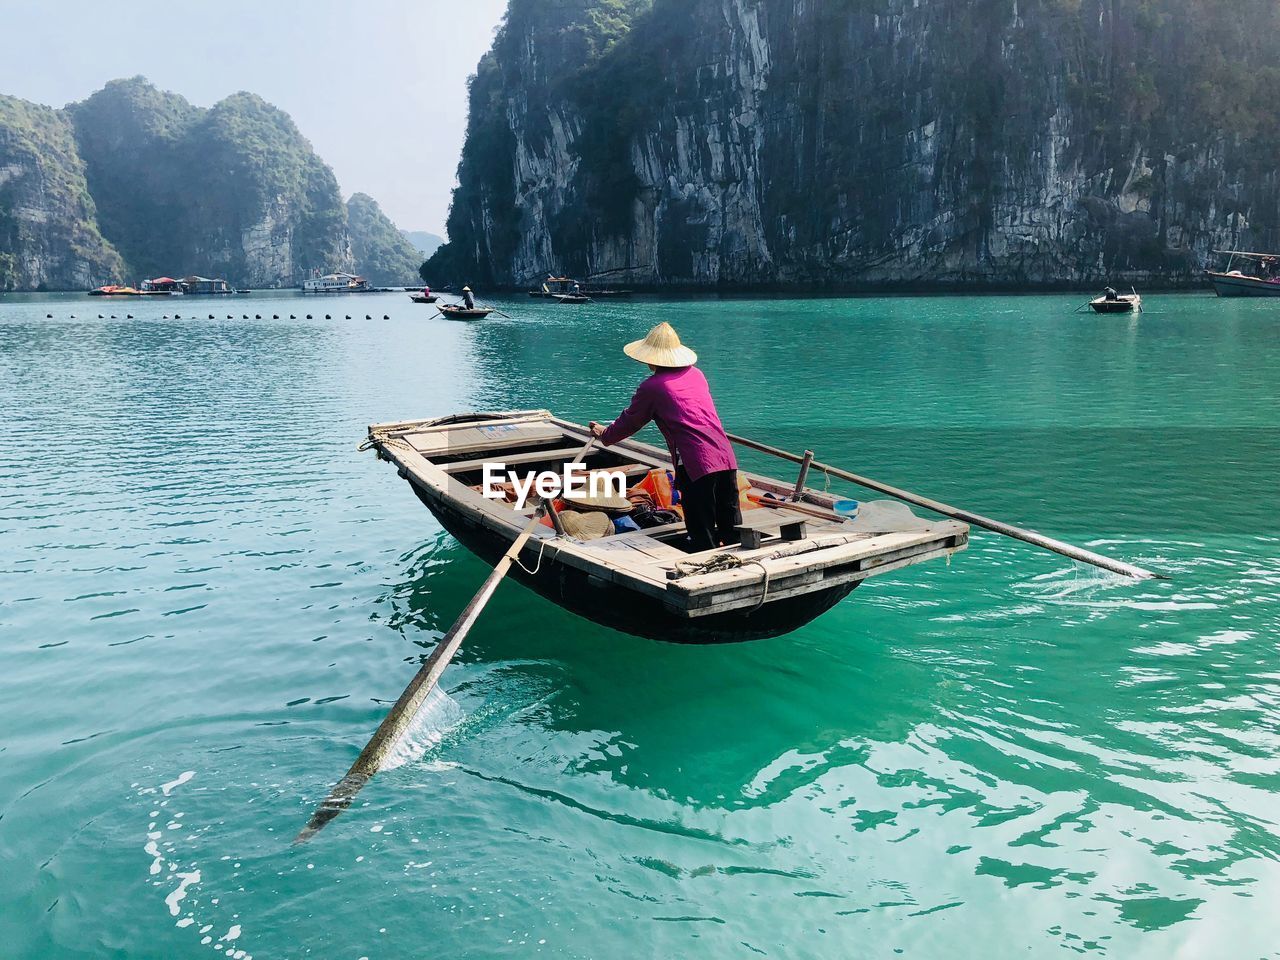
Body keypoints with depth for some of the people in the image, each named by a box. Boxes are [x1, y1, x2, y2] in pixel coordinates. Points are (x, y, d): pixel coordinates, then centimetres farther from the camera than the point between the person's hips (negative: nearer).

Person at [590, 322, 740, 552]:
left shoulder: (651, 386, 2)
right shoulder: (696, 374, 19)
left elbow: (630, 421, 17)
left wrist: (605, 434, 37)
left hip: (696, 465, -6)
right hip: (726, 456, 6)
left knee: (703, 537, 1)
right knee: (732, 531, 12)